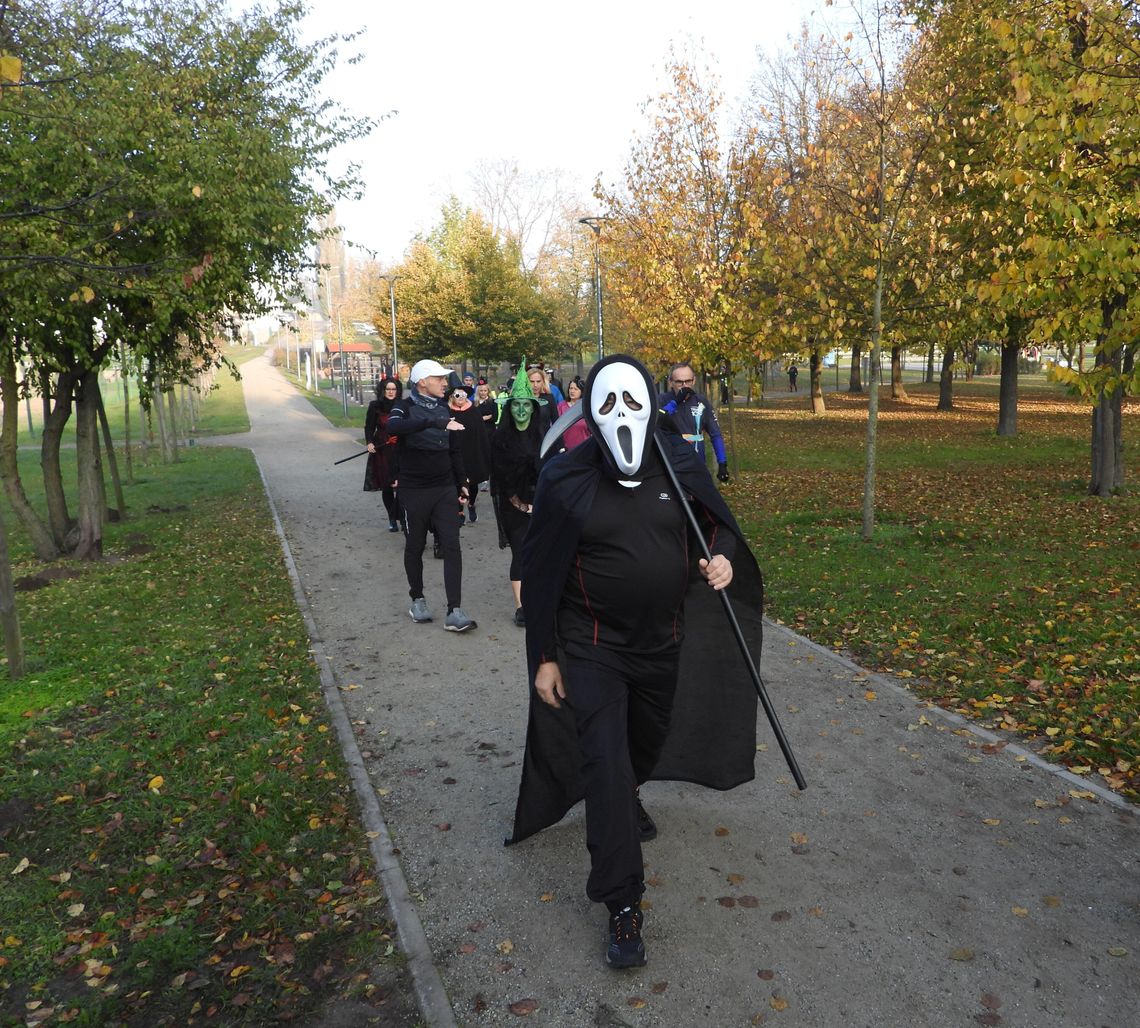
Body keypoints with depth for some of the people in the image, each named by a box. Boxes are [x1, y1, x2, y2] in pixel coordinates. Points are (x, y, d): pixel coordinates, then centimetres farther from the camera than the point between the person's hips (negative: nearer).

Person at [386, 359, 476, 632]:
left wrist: (461, 483, 17)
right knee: (415, 546, 9)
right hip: (414, 490, -3)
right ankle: (417, 600, 28)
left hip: (444, 489, 4)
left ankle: (454, 612, -6)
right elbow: (394, 426, -33)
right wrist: (433, 421, -42)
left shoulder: (444, 409, 8)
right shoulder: (405, 407, -7)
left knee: (452, 546, -5)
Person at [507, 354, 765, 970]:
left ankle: (627, 799, 59)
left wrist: (723, 557, -16)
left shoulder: (680, 464, -9)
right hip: (592, 647, -3)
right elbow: (540, 573, -8)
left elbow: (720, 523, 7)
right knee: (605, 762, -9)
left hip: (664, 640, 4)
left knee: (648, 738, 24)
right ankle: (623, 906, 4)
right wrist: (544, 657, -6)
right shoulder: (565, 479, -15)